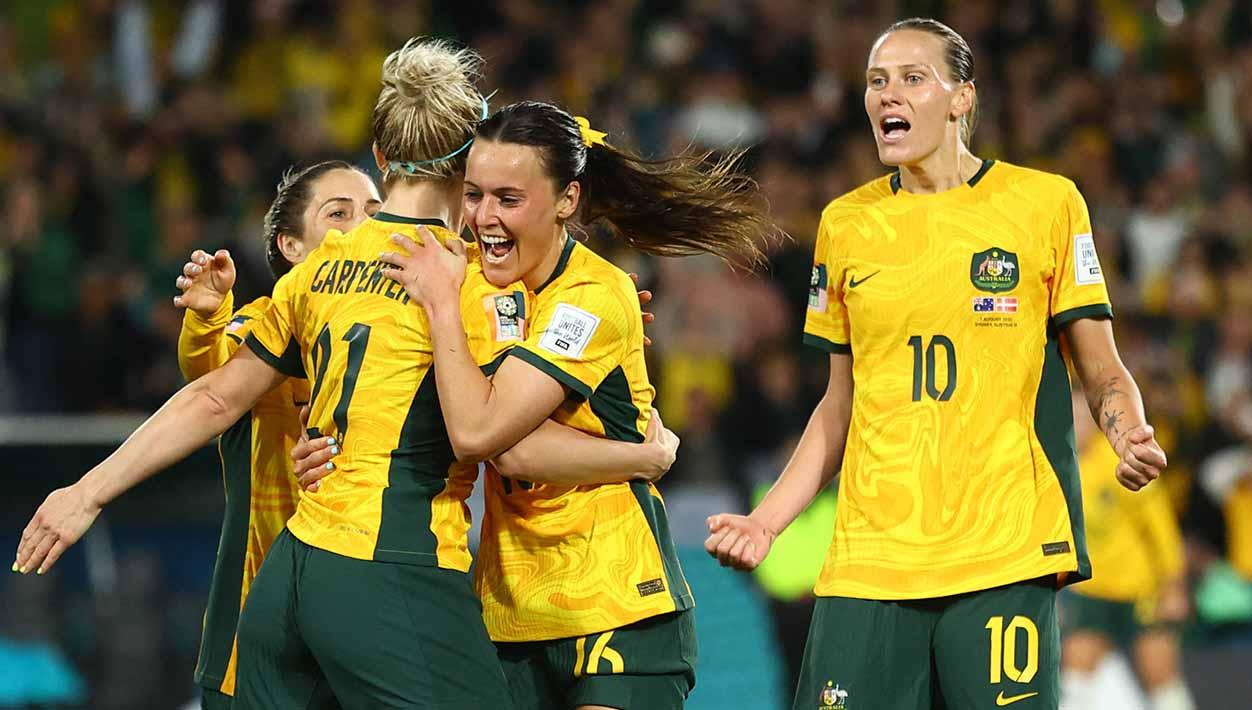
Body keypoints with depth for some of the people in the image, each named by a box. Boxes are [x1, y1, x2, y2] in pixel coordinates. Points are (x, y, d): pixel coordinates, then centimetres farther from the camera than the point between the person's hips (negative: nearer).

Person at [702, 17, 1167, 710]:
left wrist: (1127, 433, -16)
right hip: (867, 564, 3)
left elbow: (1101, 369, 6)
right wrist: (765, 519, 10)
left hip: (1005, 557, -3)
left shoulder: (1044, 202, 3)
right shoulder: (844, 223, 12)